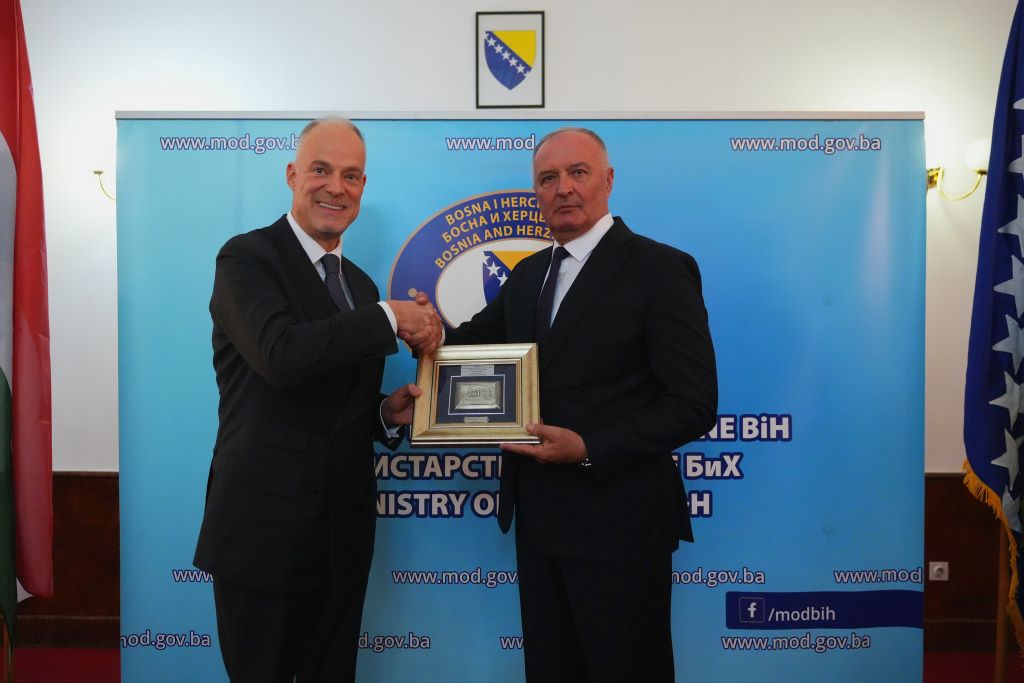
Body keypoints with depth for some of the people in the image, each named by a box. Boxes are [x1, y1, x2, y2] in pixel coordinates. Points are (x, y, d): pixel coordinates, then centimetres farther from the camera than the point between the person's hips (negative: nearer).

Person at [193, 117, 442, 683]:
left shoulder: (360, 284, 13)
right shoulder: (247, 257, -8)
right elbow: (281, 354, -27)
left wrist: (387, 412, -1)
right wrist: (390, 319, -19)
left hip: (342, 532, 6)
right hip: (263, 528, -6)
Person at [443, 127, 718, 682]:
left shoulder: (660, 268, -11)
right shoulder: (527, 274, 11)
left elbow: (694, 403, -15)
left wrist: (589, 448, -23)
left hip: (617, 525, -6)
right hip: (539, 520, 7)